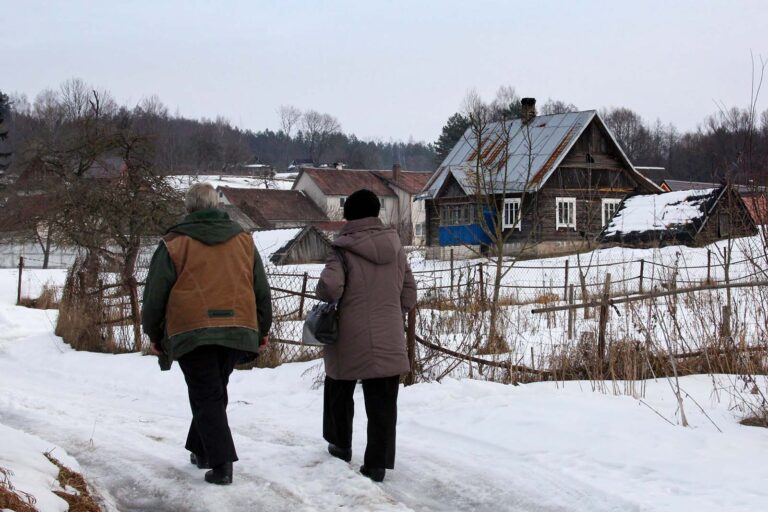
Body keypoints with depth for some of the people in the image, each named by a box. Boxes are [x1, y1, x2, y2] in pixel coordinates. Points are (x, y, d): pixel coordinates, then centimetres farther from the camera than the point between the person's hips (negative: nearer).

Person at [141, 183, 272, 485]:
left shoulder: (174, 244, 1)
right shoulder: (243, 241, 12)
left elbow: (155, 295, 2)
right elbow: (262, 291, 15)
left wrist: (154, 334, 14)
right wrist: (262, 331, 24)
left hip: (192, 332, -4)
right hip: (237, 332, 4)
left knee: (206, 397, 1)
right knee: (215, 393, 19)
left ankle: (221, 463, -9)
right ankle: (202, 451, 27)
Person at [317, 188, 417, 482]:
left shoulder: (344, 251, -11)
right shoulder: (396, 249, 3)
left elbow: (330, 286, -25)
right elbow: (409, 296, 8)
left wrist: (327, 297, -3)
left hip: (349, 341, -2)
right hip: (389, 342, 3)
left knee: (340, 392, 22)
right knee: (383, 404, 6)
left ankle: (341, 445, 36)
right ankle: (377, 465, 6)